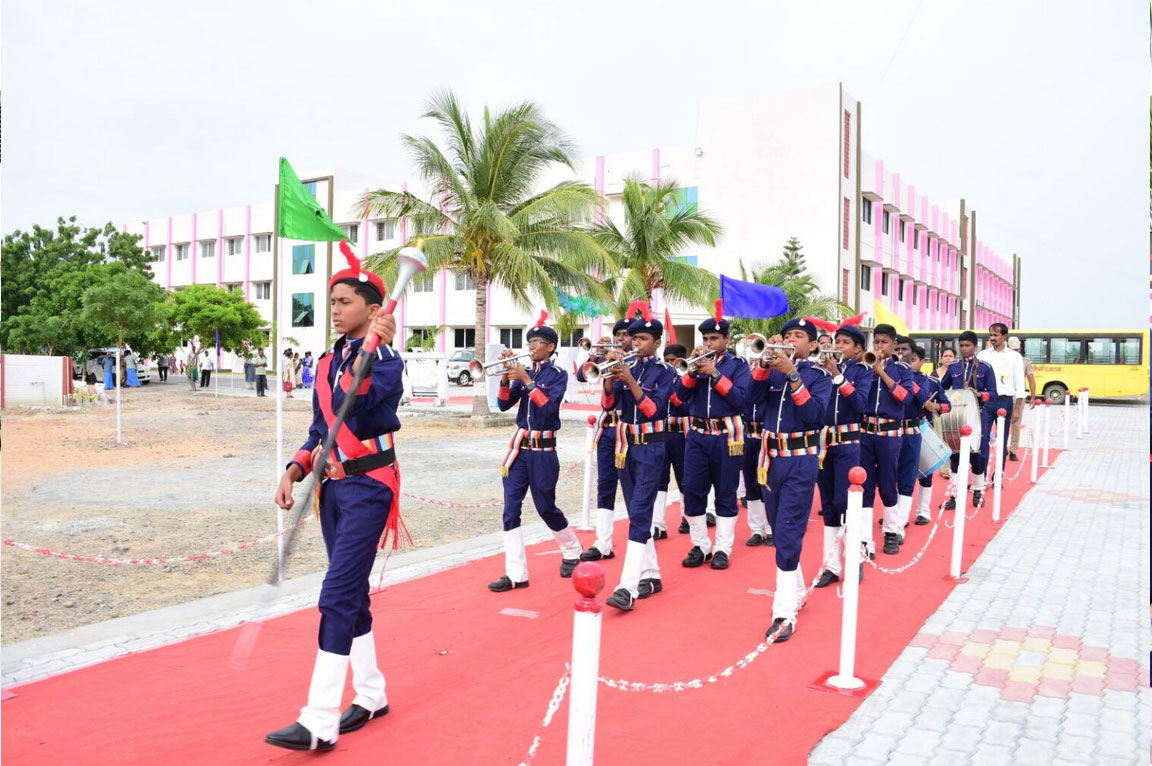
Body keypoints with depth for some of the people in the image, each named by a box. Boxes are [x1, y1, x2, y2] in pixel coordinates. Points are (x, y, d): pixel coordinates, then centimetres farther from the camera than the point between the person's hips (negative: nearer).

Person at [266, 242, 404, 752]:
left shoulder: (386, 360, -10)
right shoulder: (329, 362, 12)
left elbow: (352, 403, -28)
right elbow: (320, 429, 16)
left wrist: (371, 345, -29)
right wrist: (294, 471, 2)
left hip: (368, 487, -8)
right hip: (333, 486, 8)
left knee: (338, 599, -11)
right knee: (351, 594, 15)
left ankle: (319, 723, -6)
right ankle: (371, 695, 29)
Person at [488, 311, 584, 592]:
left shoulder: (558, 375, -4)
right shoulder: (523, 372, 10)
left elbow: (549, 406, -19)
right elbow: (504, 405, 3)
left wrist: (527, 380, -21)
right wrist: (506, 377, -11)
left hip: (543, 450, -5)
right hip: (519, 447, 5)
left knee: (546, 507, 6)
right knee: (511, 509, -4)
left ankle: (572, 551, 33)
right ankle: (516, 574, -1)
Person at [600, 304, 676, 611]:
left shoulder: (665, 372, -4)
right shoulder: (625, 366, 7)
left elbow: (654, 409, -16)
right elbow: (608, 404, -1)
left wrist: (630, 380, -24)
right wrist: (611, 373, -15)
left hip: (650, 447, -6)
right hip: (625, 445, 6)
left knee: (639, 513, -14)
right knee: (637, 513, 11)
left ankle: (628, 588, -19)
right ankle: (651, 575, 23)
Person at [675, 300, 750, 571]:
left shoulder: (737, 364, 1)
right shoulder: (699, 360, 10)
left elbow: (741, 398, -14)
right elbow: (681, 395, 0)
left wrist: (714, 373, -17)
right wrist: (693, 369, -13)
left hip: (726, 436, -3)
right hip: (698, 435, 3)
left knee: (725, 494, 4)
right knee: (692, 492, 1)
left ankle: (722, 548, 12)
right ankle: (700, 545, 14)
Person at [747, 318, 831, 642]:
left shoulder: (819, 374, -1)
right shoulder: (774, 369, 9)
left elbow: (815, 414, -16)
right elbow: (753, 395, -8)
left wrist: (792, 376, -21)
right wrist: (765, 361, -20)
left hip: (801, 461, -5)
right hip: (772, 458, 5)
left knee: (788, 533, -12)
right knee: (780, 532, 14)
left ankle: (785, 613, -10)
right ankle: (797, 592, 31)